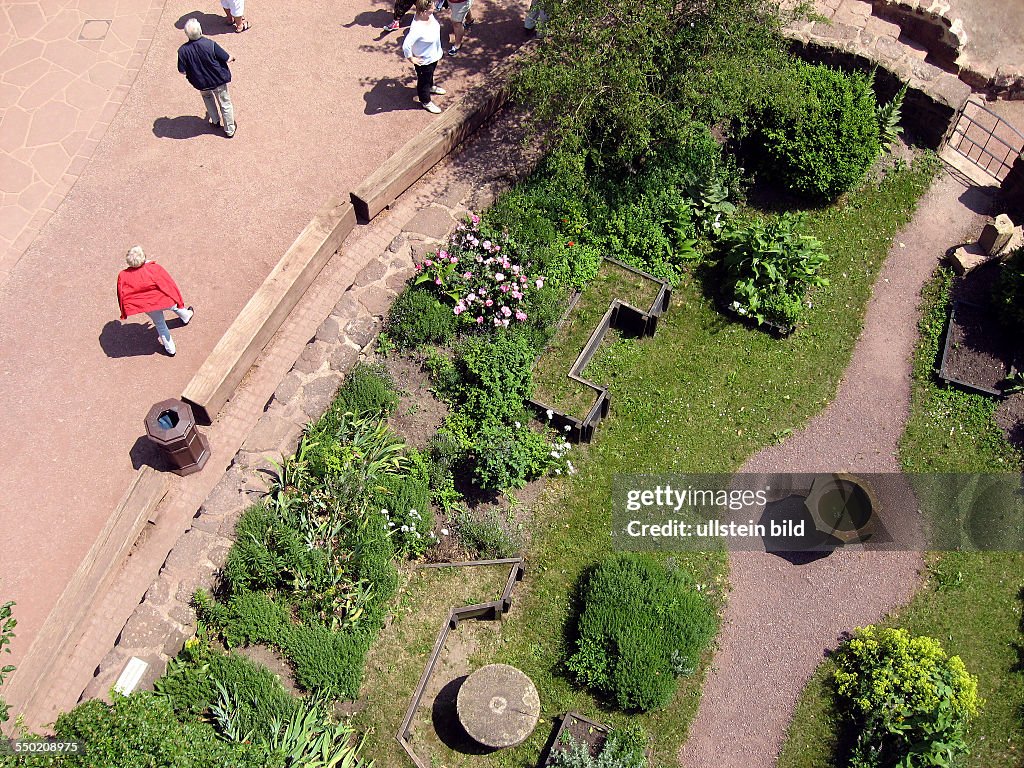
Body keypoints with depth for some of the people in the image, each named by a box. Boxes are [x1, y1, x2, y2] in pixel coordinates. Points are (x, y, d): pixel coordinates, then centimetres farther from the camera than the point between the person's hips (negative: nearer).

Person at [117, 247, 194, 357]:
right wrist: (179, 300, 0)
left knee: (160, 325, 25)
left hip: (148, 307, 1)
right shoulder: (155, 269, -25)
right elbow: (170, 286, -15)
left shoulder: (122, 276, -18)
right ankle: (186, 316, 65)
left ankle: (170, 349, 40)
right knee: (174, 306, 34)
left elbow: (122, 296, -6)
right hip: (163, 301, -1)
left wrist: (124, 313, 10)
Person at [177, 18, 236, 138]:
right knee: (225, 103, 19)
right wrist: (231, 58, 6)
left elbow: (183, 71, -13)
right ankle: (229, 130, 32)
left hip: (201, 83, 2)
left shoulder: (183, 50, -23)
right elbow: (227, 59, -17)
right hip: (218, 80, -2)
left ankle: (215, 120, 48)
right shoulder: (210, 44, -29)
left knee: (207, 97, 35)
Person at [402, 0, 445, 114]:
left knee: (430, 74, 35)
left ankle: (430, 87, 65)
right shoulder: (417, 28, -41)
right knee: (423, 80, 19)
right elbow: (406, 46, -43)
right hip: (424, 60, -8)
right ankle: (426, 102, 43)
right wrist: (411, 59, -26)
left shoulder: (428, 15, -16)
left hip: (434, 55, 8)